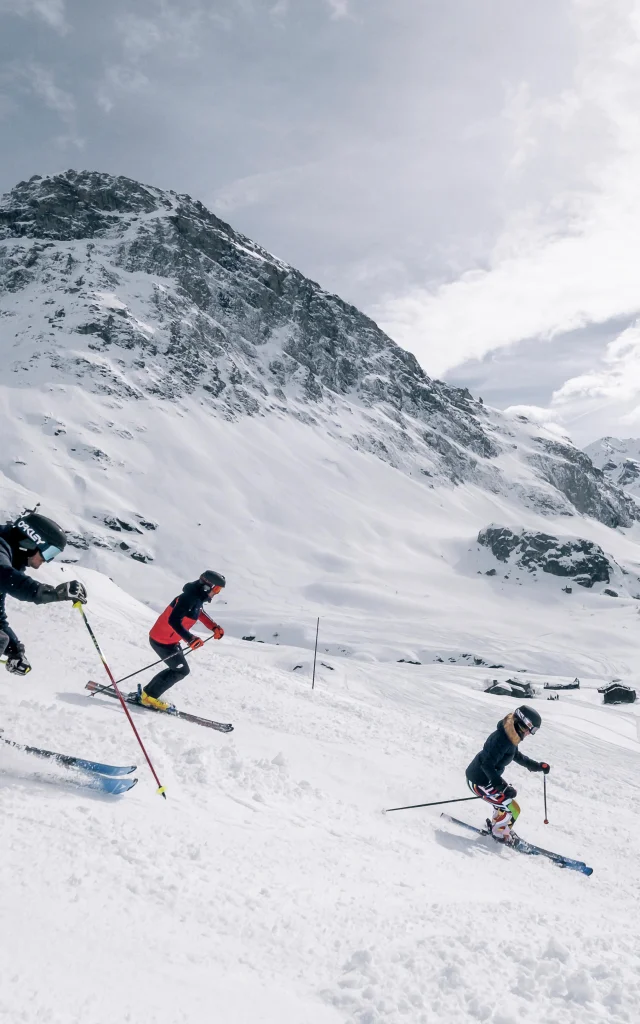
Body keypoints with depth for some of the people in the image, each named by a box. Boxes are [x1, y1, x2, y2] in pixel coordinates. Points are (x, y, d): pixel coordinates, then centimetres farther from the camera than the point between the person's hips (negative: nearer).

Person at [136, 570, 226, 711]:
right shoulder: (189, 598, -26)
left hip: (170, 640, 10)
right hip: (162, 640, -10)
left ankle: (147, 692, 25)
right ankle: (149, 696, 9)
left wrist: (214, 627, 15)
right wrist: (190, 639, -40)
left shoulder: (197, 598, 4)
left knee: (177, 668, 18)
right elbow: (173, 621, -34)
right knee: (182, 670, -1)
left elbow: (199, 613, 26)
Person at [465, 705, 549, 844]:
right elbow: (487, 765, -32)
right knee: (512, 809, -5)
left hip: (488, 778, 9)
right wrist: (503, 786, -33)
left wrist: (537, 766, 19)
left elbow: (517, 756, 21)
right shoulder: (501, 739, -30)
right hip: (478, 781, -9)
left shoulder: (510, 736, 1)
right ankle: (499, 834, 18)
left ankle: (495, 824, 42)